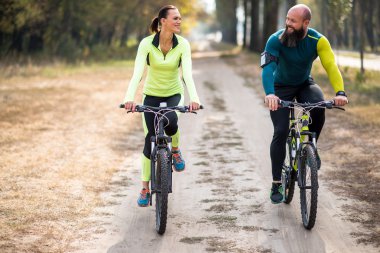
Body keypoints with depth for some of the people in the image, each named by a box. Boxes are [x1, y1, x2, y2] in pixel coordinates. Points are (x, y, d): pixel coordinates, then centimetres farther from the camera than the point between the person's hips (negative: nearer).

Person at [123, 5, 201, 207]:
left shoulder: (182, 44, -14)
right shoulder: (147, 43, -18)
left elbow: (187, 73, -25)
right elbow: (137, 73, -27)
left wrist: (194, 98, -43)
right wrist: (129, 98, -44)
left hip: (174, 94, 0)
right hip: (152, 94, 0)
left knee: (170, 120, -33)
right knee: (150, 140, -4)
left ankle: (175, 150, 1)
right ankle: (145, 188, 10)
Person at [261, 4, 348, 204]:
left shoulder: (318, 41, -22)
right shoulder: (276, 40, -26)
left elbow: (331, 66, -32)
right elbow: (267, 68, -37)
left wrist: (340, 92, -50)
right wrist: (269, 94, -56)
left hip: (304, 84, 1)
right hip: (281, 87, -1)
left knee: (319, 106, -31)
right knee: (280, 132, -13)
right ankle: (276, 184, -2)